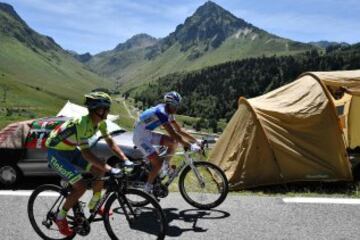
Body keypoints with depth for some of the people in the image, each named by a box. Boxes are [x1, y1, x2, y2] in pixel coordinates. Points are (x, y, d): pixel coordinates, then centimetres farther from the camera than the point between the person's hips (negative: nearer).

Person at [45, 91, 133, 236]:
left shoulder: (100, 121, -9)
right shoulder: (83, 122, -34)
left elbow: (110, 142, -3)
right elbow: (86, 153, -37)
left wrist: (125, 160, -15)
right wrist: (110, 169, -41)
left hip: (71, 150, 8)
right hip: (56, 152, -8)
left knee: (100, 171, 0)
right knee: (81, 186, -16)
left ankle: (93, 205, 22)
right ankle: (60, 218, 7)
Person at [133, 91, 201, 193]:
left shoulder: (168, 113, 2)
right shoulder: (161, 112, -27)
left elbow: (179, 130, 6)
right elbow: (173, 133, -31)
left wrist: (195, 140, 0)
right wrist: (189, 146, -29)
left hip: (148, 134, 9)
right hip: (141, 137, -9)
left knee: (174, 142, -2)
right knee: (158, 162, -15)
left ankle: (166, 165, 13)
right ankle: (148, 188, 1)